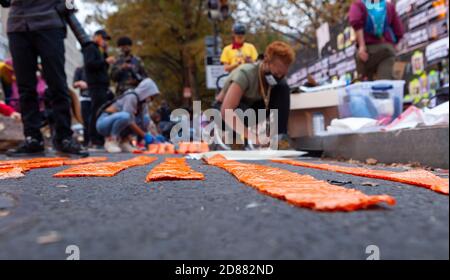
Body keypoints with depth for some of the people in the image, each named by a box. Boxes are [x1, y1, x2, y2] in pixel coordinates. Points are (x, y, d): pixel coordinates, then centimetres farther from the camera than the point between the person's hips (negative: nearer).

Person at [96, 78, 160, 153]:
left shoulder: (143, 102, 5)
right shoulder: (131, 97, -20)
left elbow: (148, 122, 1)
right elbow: (130, 121, -26)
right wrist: (145, 135, -25)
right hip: (103, 123, -8)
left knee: (145, 119, -9)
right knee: (125, 116, -39)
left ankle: (123, 141, -3)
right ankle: (110, 140, -18)